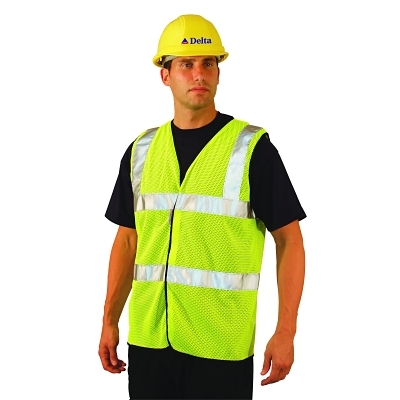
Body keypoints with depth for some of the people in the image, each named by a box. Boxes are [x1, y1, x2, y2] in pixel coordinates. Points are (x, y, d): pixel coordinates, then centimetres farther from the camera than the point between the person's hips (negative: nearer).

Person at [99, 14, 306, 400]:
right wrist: (110, 321, 10)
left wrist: (285, 332, -9)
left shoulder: (252, 148, -5)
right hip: (147, 339, 4)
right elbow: (127, 240, 14)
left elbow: (289, 240, -4)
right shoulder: (141, 150, 8)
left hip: (221, 344, -4)